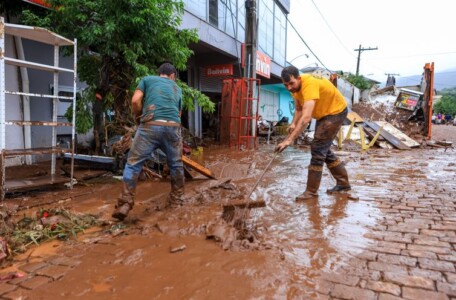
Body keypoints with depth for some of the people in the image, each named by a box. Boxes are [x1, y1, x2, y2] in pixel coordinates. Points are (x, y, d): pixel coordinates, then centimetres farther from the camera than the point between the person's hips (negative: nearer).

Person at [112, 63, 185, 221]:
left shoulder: (147, 79, 20)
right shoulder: (177, 88, 29)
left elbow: (135, 101, 6)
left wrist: (138, 117, 22)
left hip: (151, 125, -2)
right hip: (173, 126, 3)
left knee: (133, 163, 5)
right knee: (176, 164, 20)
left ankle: (125, 203, -1)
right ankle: (176, 200, 31)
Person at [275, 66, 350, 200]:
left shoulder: (309, 84, -36)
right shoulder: (294, 86, -8)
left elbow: (306, 117, -46)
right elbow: (299, 109, 3)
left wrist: (289, 140, -51)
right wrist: (293, 124, -17)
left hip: (336, 111, -9)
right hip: (323, 113, 9)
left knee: (317, 148, -13)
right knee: (323, 149, 13)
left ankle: (311, 191, -5)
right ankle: (343, 183, 26)